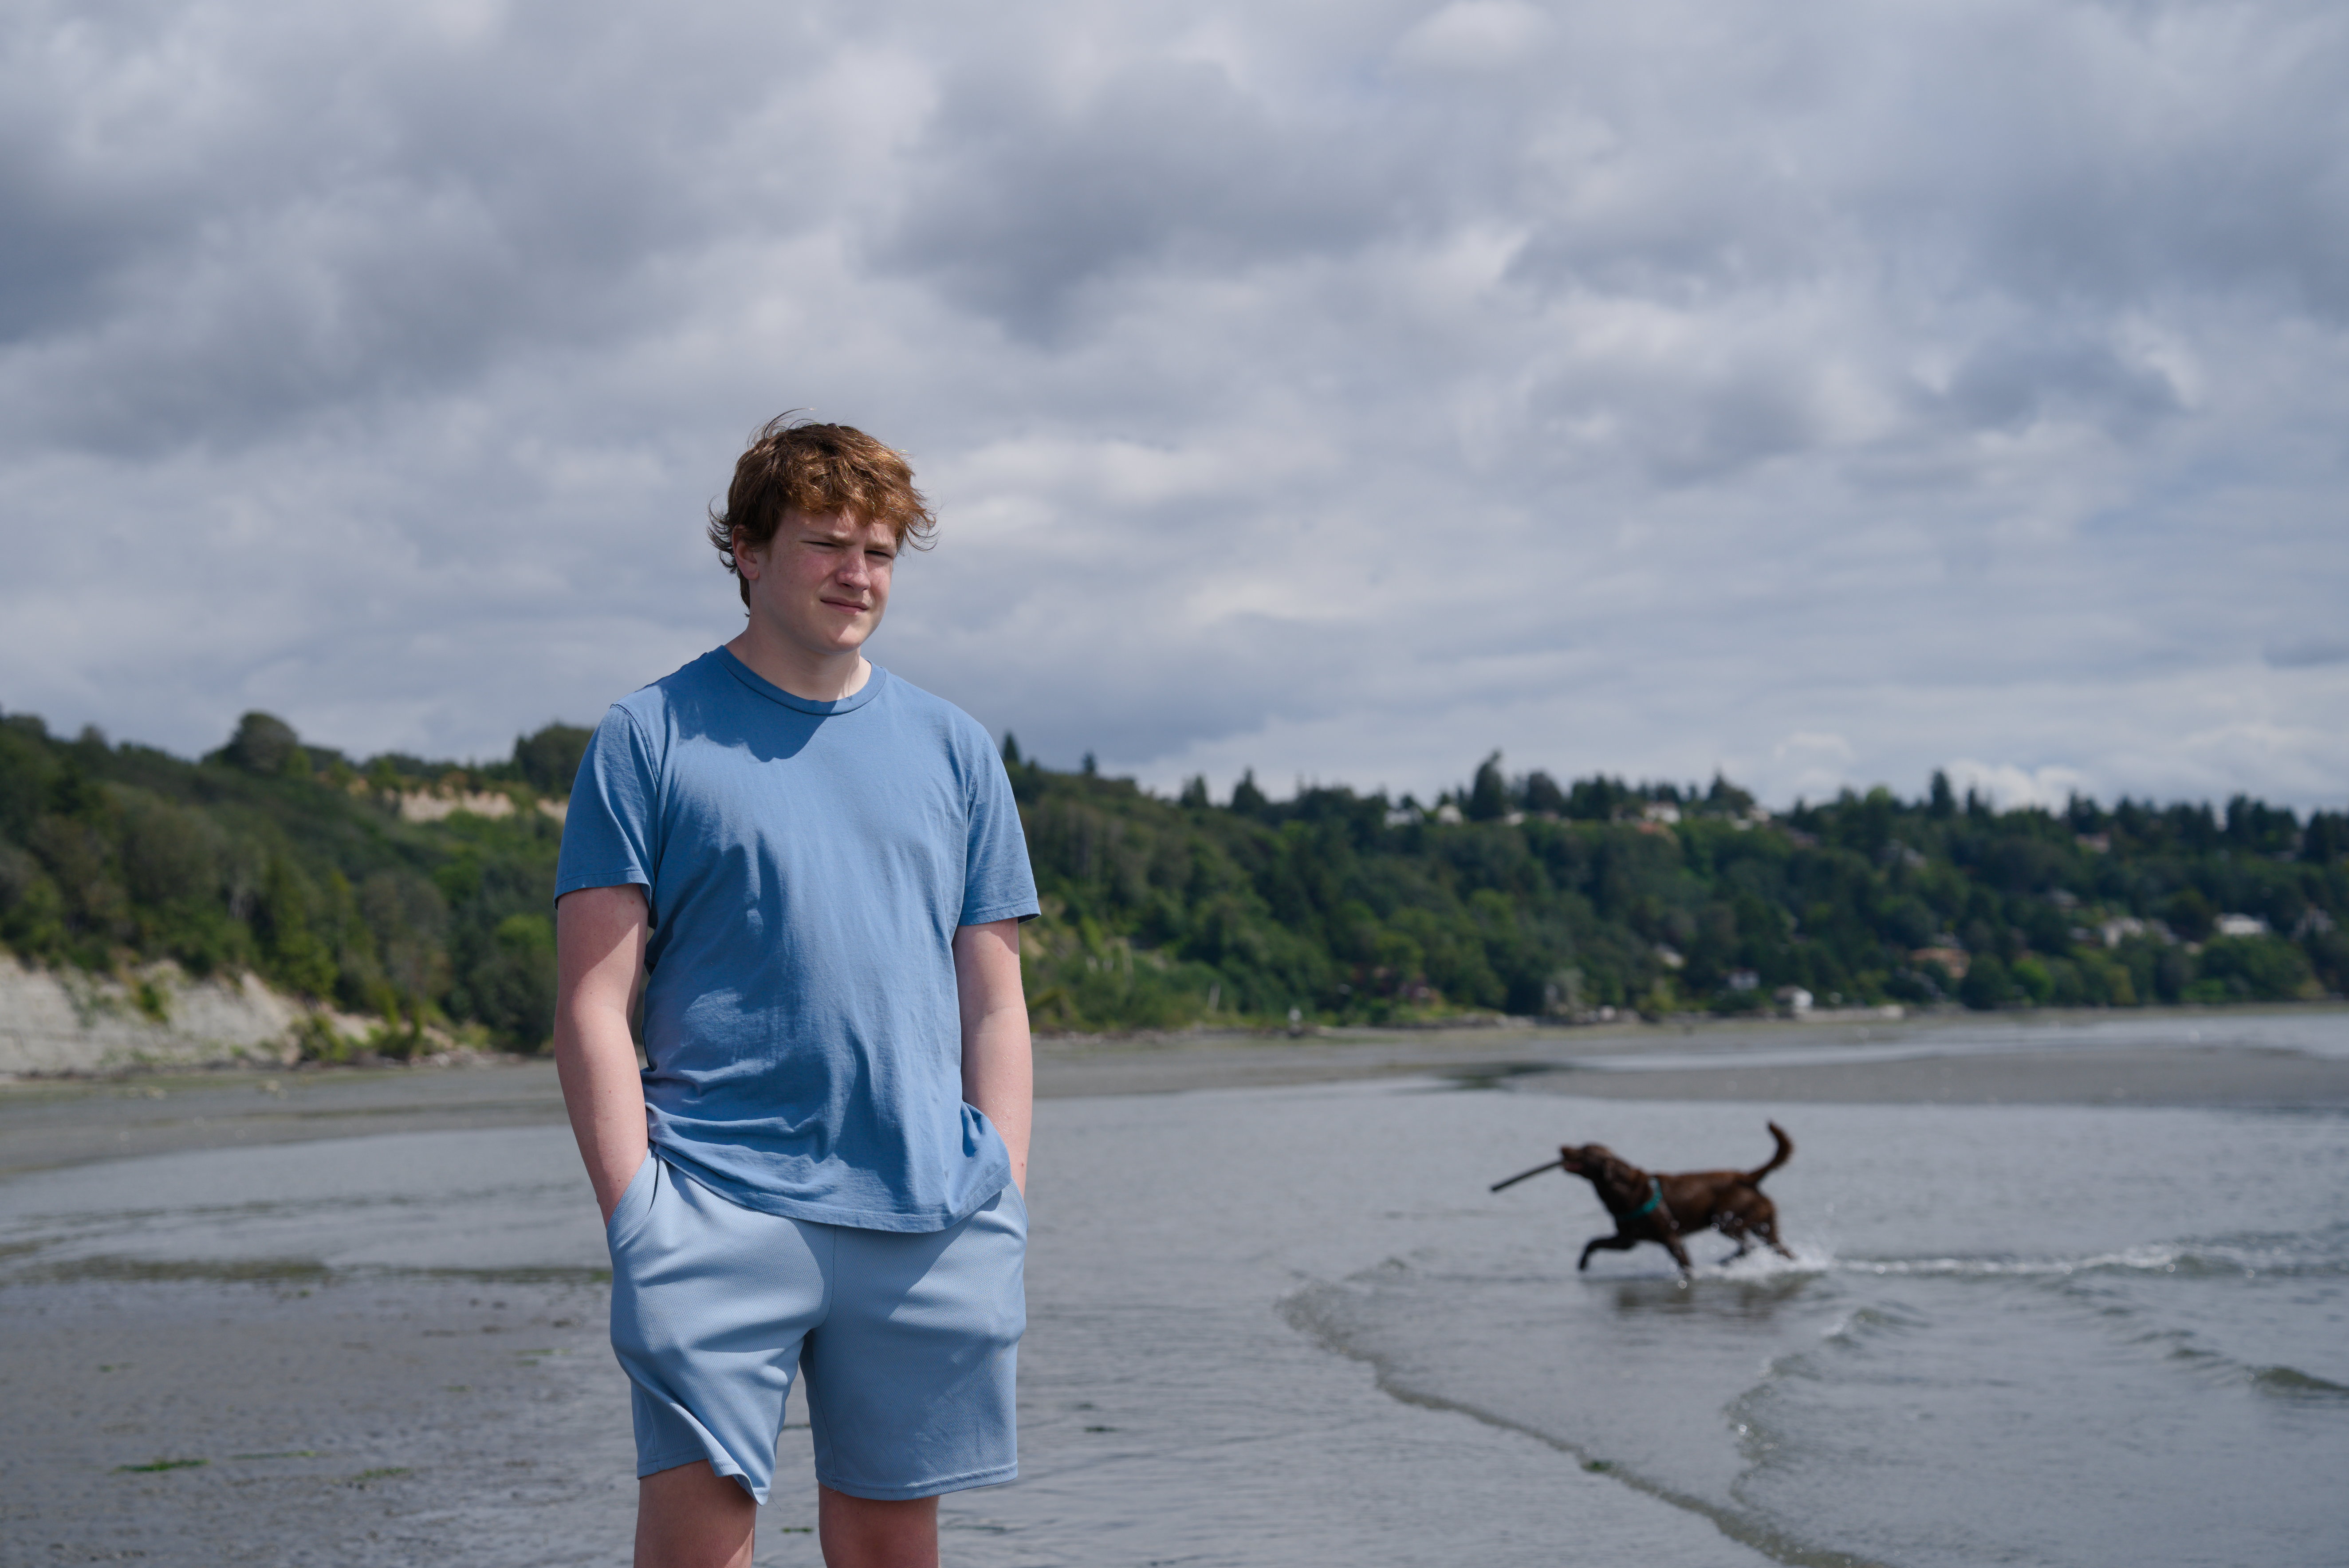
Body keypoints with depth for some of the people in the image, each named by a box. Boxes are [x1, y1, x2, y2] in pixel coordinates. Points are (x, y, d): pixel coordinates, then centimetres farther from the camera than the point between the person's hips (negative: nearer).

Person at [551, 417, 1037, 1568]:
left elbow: (993, 1003, 15)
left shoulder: (952, 750, 15)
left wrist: (1005, 1206, 5)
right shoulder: (652, 737, 4)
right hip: (720, 1205, -3)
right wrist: (634, 1211, -11)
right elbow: (593, 1001, -1)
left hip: (927, 1216, 4)